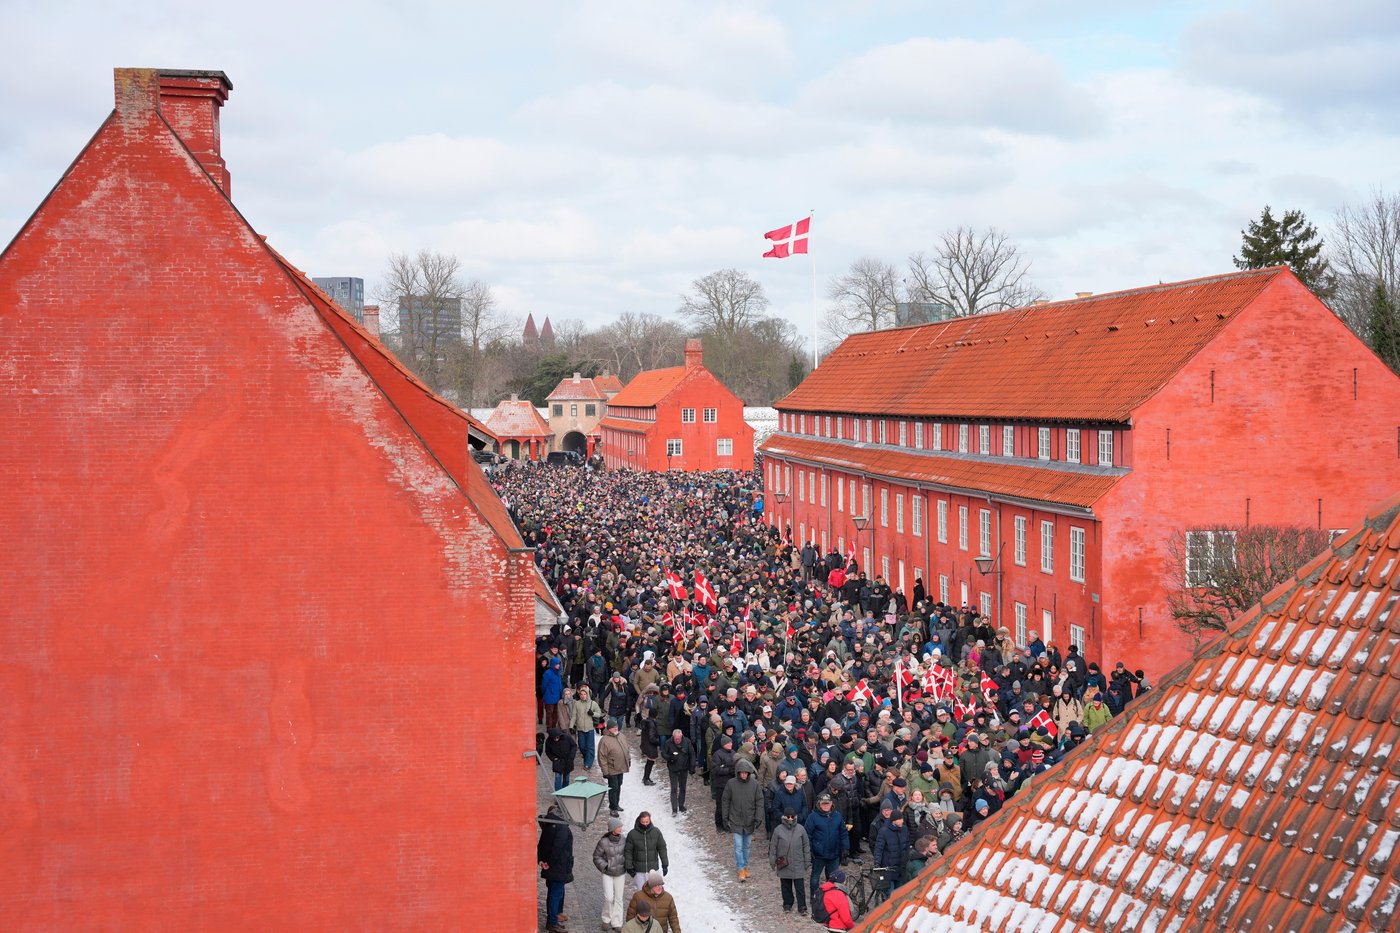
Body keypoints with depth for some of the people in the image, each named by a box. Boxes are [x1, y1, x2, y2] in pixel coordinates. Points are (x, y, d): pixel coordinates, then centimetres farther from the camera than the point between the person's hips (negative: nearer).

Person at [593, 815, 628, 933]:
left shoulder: (623, 840, -7)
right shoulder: (603, 842, -18)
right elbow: (596, 857, -6)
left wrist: (626, 866, 4)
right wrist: (605, 866, -13)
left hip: (620, 873, 3)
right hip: (607, 874, -3)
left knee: (619, 898, 7)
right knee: (608, 898, -9)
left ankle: (617, 923, 17)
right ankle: (606, 920, 15)